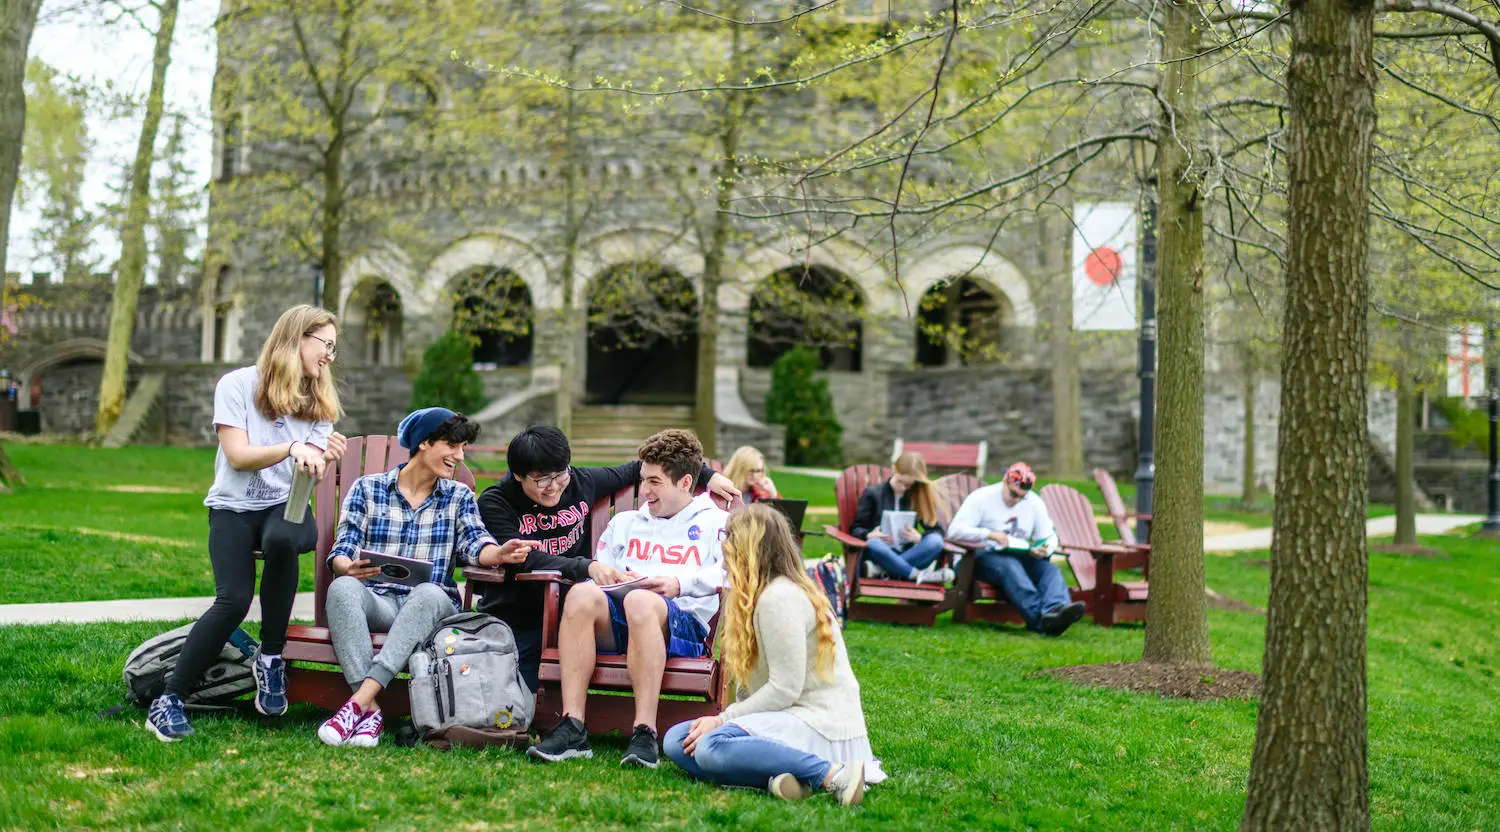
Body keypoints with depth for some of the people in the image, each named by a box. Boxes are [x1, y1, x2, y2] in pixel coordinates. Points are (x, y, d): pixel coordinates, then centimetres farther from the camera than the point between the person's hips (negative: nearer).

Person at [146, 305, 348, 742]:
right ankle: (169, 701, -16)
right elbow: (238, 456, -10)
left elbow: (308, 472, 7)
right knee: (234, 600, -28)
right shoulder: (238, 385, -2)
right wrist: (292, 448, -23)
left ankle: (271, 660, -19)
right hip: (234, 508, -2)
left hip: (286, 507, 3)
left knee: (281, 540, -37)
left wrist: (323, 458, -13)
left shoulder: (318, 400, 12)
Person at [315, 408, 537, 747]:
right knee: (342, 587, -34)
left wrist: (500, 553, -26)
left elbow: (474, 543, -2)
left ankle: (359, 702, -43)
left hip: (431, 606, 1)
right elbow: (343, 548, 2)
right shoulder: (367, 488, 11)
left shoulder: (459, 496, 16)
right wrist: (348, 567, -24)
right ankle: (370, 711, -41)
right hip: (377, 601, 0)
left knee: (430, 593, -36)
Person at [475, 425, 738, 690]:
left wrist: (706, 475, 17)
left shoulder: (580, 482, 4)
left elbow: (637, 469, 19)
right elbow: (526, 559, -21)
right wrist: (587, 567, -35)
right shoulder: (495, 503, -7)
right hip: (511, 625, -2)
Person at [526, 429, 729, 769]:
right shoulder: (625, 522, 35)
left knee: (640, 601, -39)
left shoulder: (715, 522, 18)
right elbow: (601, 567, 25)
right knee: (581, 593, -31)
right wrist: (599, 571, 1)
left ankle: (644, 733, -45)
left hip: (684, 619, -4)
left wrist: (680, 584, -13)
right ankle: (572, 728, -38)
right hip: (617, 625, 4)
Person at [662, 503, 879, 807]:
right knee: (676, 740, 0)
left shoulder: (777, 598, -13)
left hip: (819, 724, -11)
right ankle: (778, 774, -20)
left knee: (712, 747, -33)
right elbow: (753, 684, 14)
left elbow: (785, 689, -18)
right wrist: (726, 718, 0)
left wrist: (723, 719, -12)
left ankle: (832, 773, -27)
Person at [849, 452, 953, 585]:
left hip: (908, 555, 2)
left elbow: (937, 530, 7)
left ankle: (886, 570, -37)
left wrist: (919, 537, -15)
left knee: (935, 541, -28)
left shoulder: (919, 497, 14)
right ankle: (919, 575, -36)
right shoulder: (873, 493, 7)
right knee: (873, 544, -38)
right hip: (881, 554, -2)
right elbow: (855, 528, 5)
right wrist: (869, 535, -18)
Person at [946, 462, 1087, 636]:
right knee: (1010, 566, -38)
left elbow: (1050, 537, 13)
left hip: (1021, 557, 5)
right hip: (985, 557, -5)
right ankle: (1041, 620, -59)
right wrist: (990, 534, -26)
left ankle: (1056, 608, -58)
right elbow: (954, 530, -13)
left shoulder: (1034, 503, 13)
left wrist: (1044, 550, -13)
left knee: (1050, 568, -25)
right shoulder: (982, 498, -2)